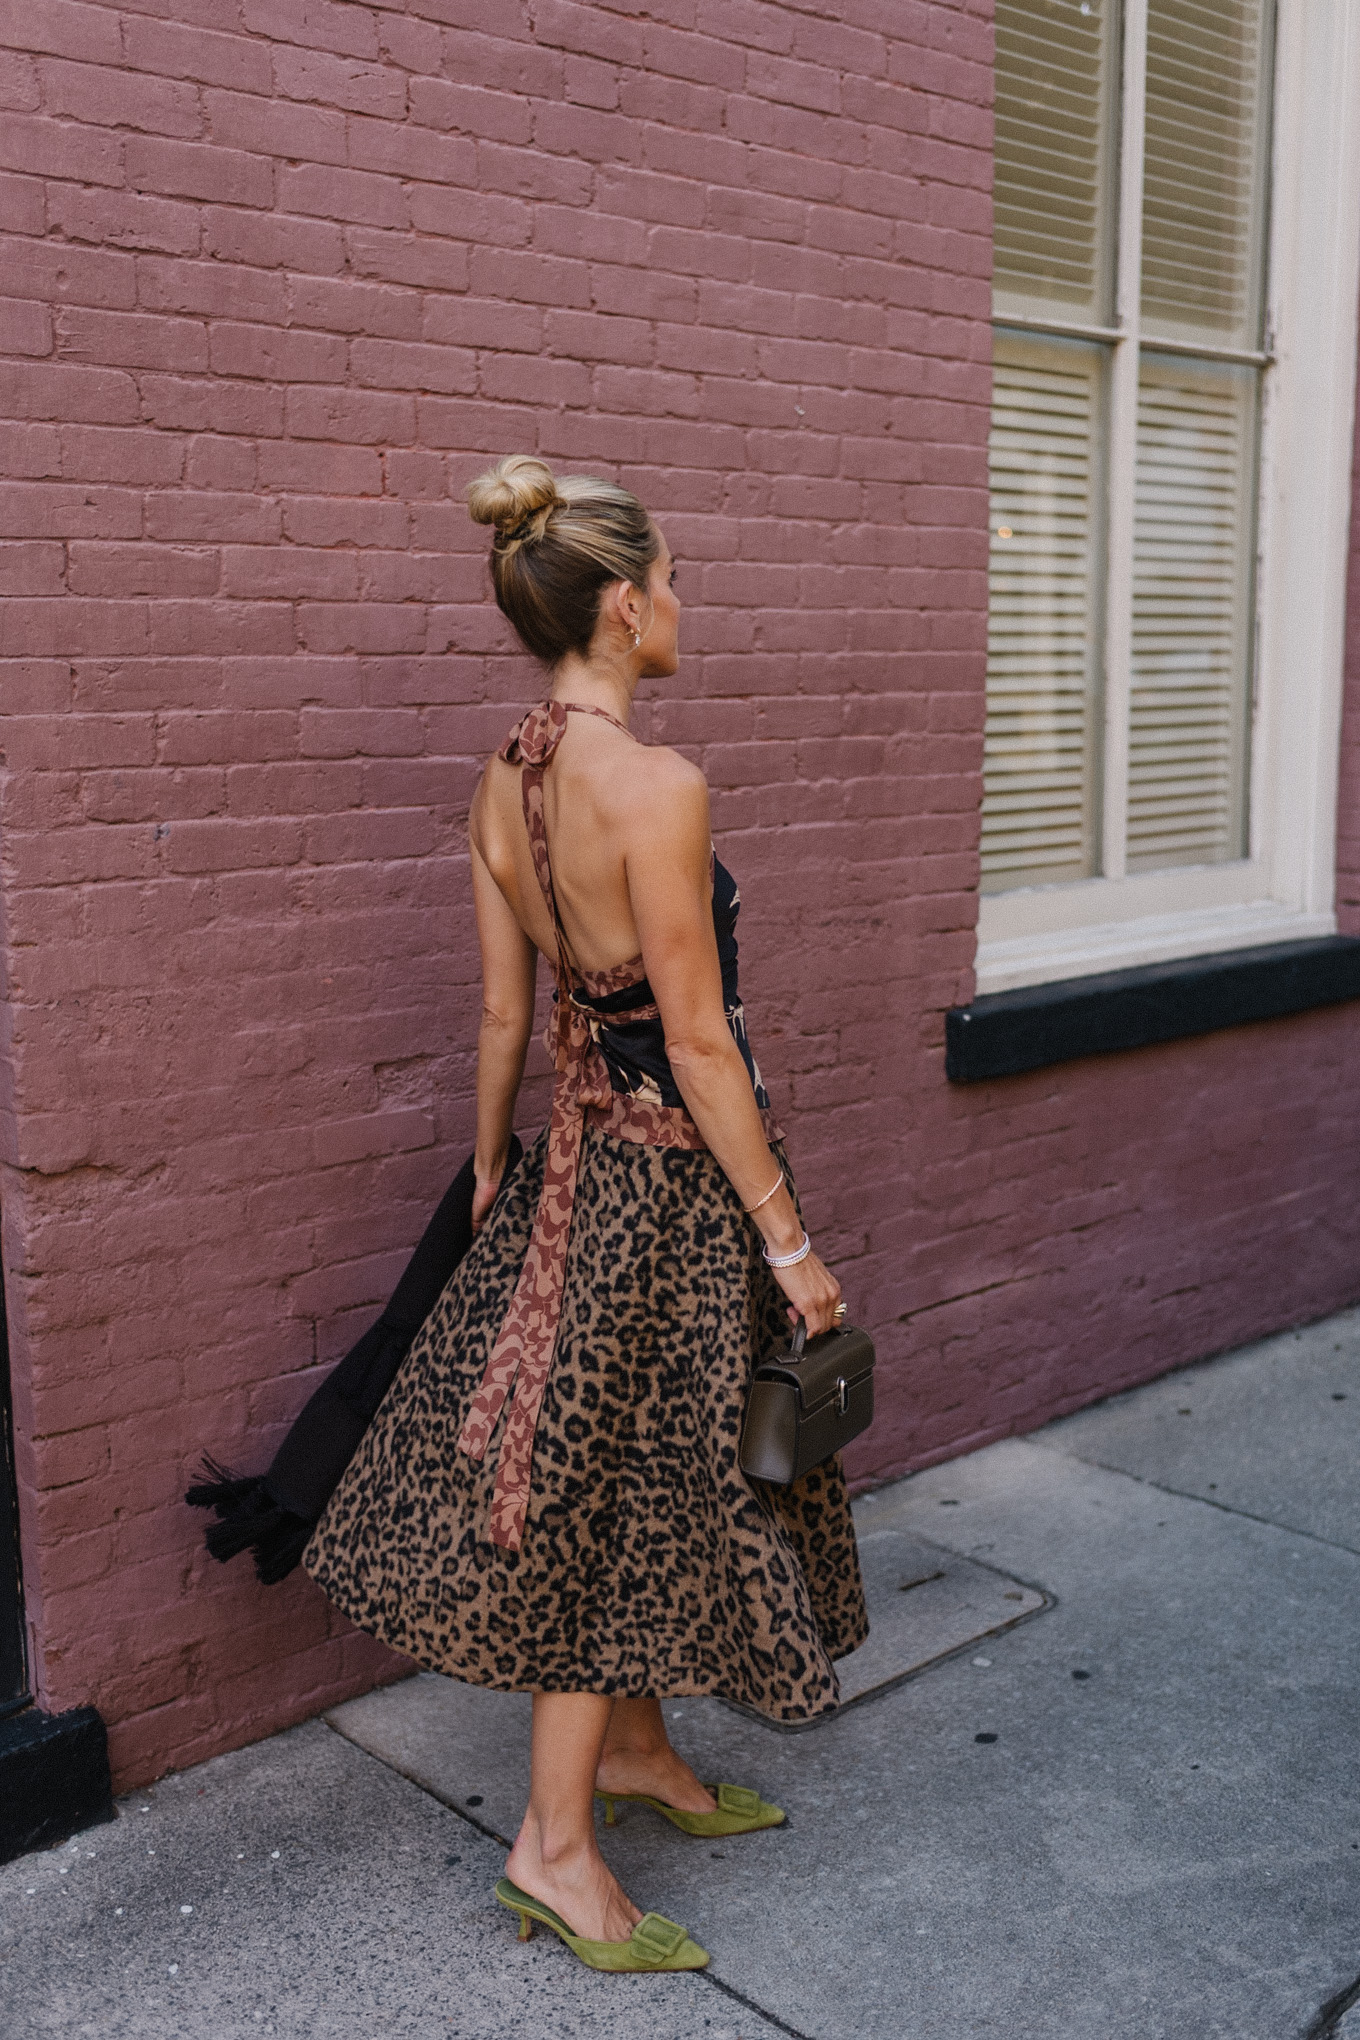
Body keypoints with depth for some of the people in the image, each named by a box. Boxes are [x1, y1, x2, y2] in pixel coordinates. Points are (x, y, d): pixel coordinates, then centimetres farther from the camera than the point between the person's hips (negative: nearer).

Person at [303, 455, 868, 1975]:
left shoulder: (502, 785, 2)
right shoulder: (656, 785, -23)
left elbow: (505, 1011, 8)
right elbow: (698, 1037, -21)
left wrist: (490, 1171, 20)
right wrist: (787, 1236, -14)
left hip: (581, 1147, 8)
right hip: (672, 1167, -8)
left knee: (610, 1472, 20)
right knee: (627, 1481, 4)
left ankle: (634, 1750, 38)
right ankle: (555, 1840, 18)